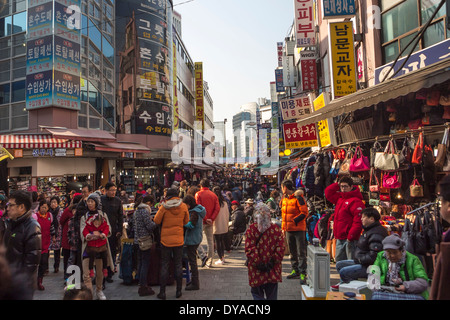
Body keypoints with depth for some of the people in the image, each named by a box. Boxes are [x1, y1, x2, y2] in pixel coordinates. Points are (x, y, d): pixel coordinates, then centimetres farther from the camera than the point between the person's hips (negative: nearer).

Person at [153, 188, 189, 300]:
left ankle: (162, 292, 13)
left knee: (164, 265, 8)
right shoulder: (183, 206, -4)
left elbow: (156, 221, -4)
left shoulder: (164, 207, -11)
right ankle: (178, 291, 18)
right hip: (179, 240, 2)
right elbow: (186, 221, 5)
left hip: (166, 239, -2)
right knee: (178, 264, 12)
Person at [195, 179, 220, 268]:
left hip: (201, 221, -4)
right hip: (210, 222, 4)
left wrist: (205, 218, -11)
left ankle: (204, 256, -11)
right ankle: (209, 262, 13)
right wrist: (212, 219, -6)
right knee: (210, 241, 9)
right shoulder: (214, 195, 7)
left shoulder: (198, 194, -4)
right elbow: (217, 208, -3)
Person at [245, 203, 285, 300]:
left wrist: (257, 263, -8)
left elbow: (249, 249, -12)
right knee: (272, 294, 17)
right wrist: (273, 261, -2)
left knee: (257, 293, 13)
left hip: (256, 269, -2)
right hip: (273, 270, 2)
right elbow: (280, 249, -6)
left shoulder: (251, 229, -11)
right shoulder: (276, 229, -6)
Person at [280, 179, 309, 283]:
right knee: (292, 252, 14)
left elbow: (304, 213, -14)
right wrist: (283, 228, 17)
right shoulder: (284, 199, 13)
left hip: (299, 229, -7)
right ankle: (295, 271, 25)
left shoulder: (298, 197, -11)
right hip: (288, 230, 8)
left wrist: (294, 221, -19)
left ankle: (303, 274, -1)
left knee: (301, 252, -4)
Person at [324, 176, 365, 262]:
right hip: (339, 239, 9)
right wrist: (337, 184, 12)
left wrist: (351, 237, -22)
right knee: (339, 260, 17)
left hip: (349, 239, -9)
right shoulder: (339, 198, 13)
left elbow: (358, 222, -19)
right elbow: (328, 192, 26)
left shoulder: (356, 201, -13)